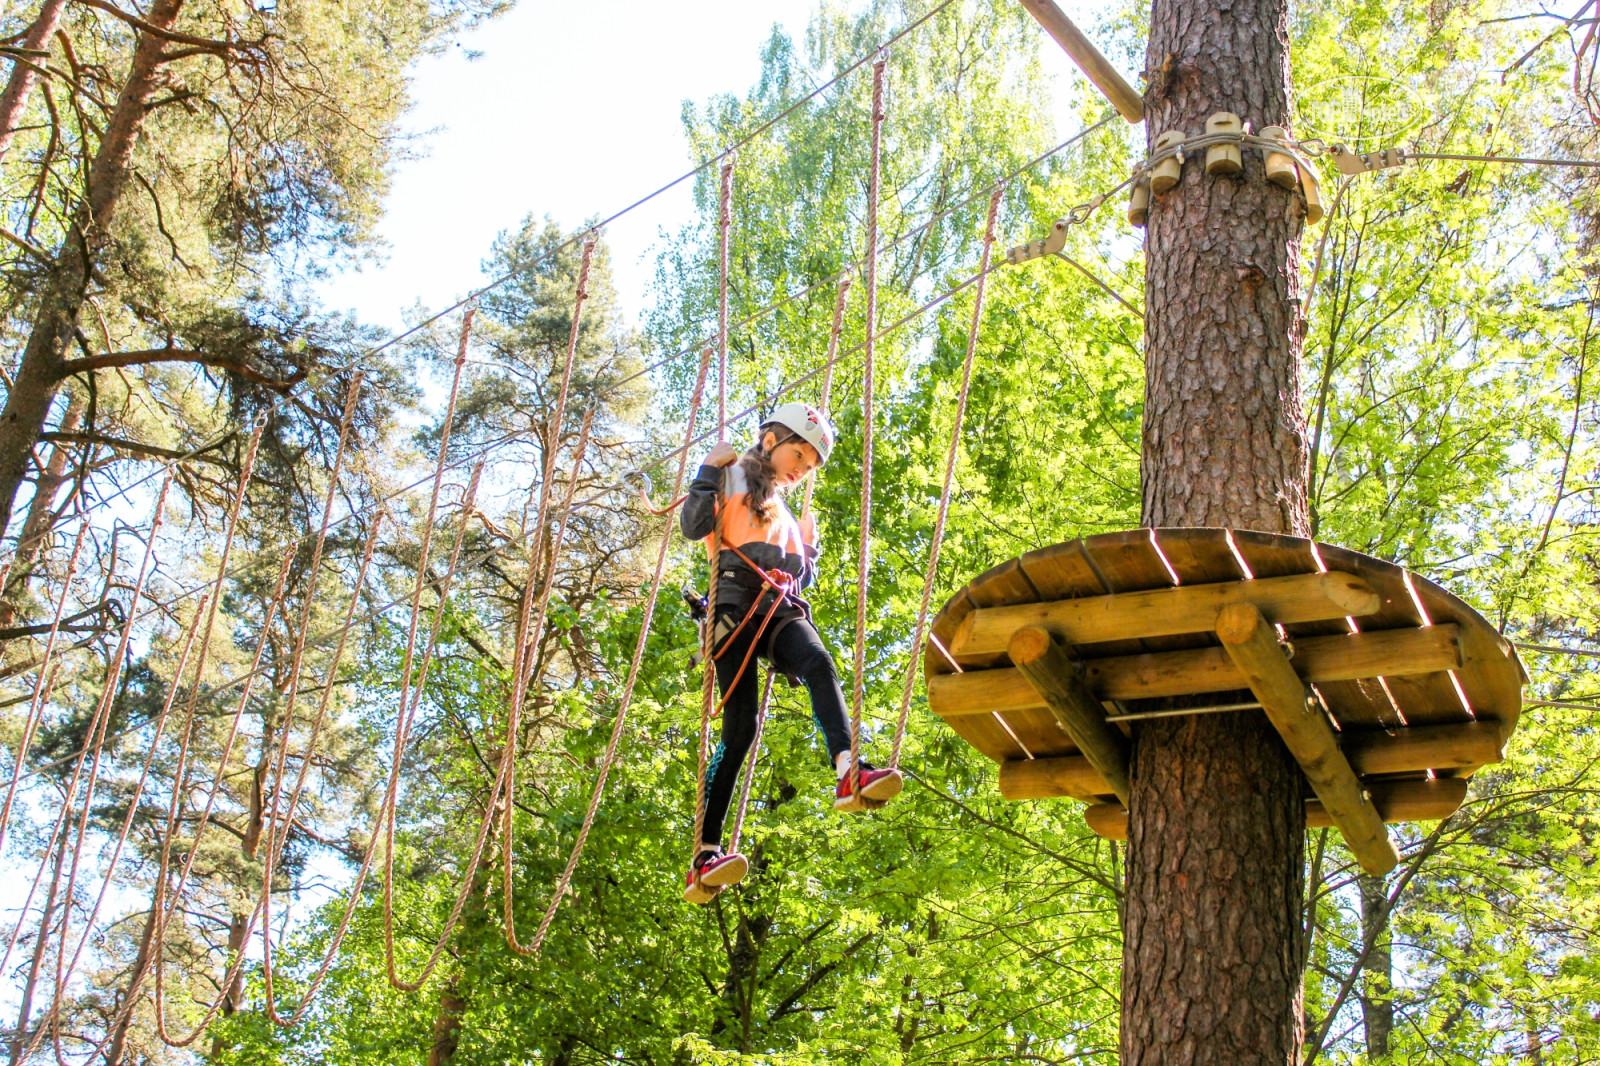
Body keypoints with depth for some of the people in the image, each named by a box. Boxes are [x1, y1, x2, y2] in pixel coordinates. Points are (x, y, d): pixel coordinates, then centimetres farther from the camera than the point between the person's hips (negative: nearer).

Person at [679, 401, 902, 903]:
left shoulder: (785, 515, 35)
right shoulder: (731, 480, 16)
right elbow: (694, 526, -2)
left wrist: (810, 547, 26)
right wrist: (709, 470, -3)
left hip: (780, 608, 5)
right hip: (736, 602, -5)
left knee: (819, 664, -31)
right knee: (740, 727, -17)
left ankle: (847, 775, -54)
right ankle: (705, 857, -20)